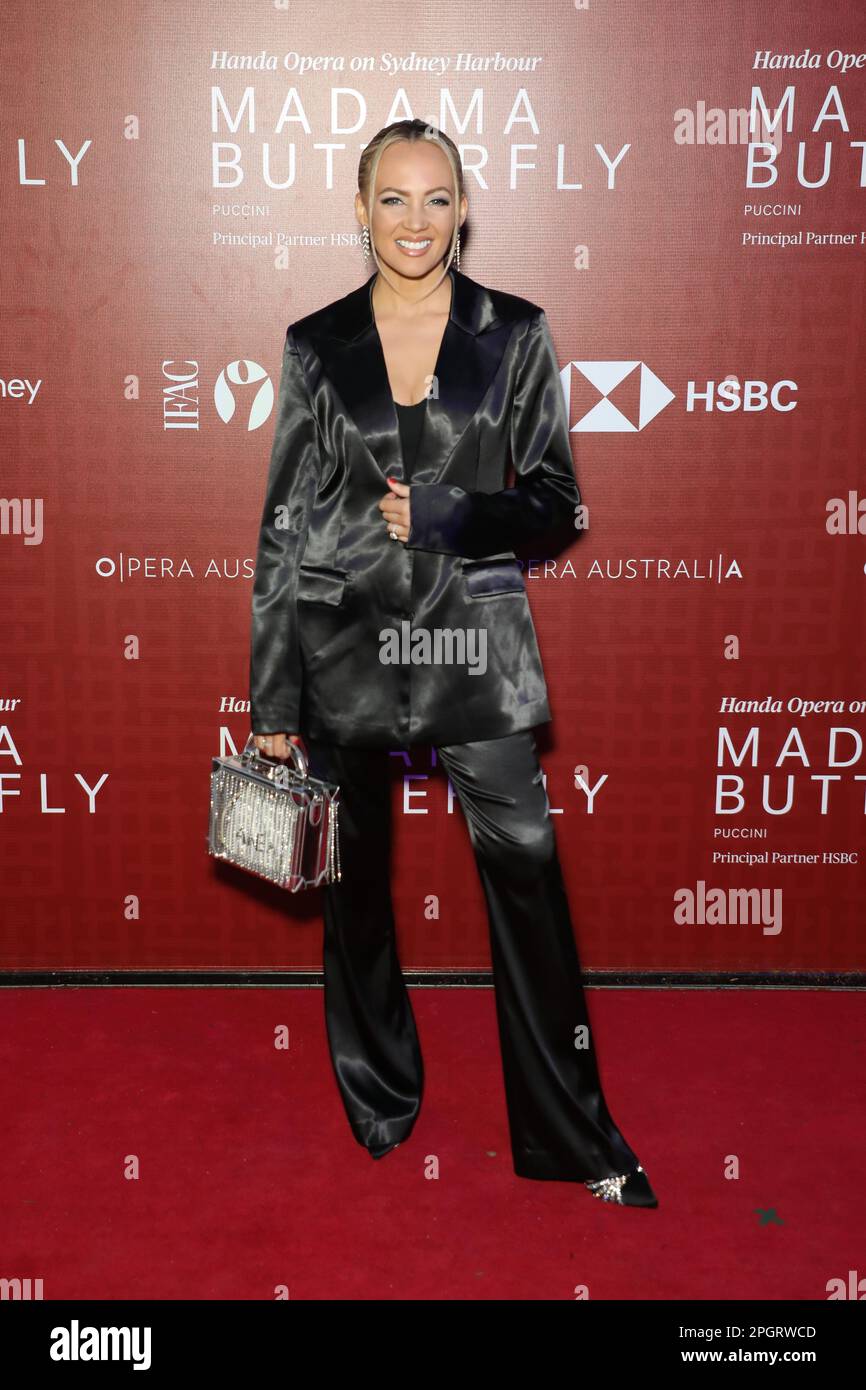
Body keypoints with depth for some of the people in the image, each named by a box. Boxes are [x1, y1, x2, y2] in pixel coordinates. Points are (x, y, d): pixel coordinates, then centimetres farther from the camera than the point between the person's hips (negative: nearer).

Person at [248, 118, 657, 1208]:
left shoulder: (515, 333, 3)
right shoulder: (316, 345, 4)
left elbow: (556, 505, 3)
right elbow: (284, 525, 4)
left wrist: (440, 516, -15)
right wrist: (272, 697, 2)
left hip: (474, 646, -1)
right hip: (345, 644, 1)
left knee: (528, 879, -1)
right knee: (354, 885, 11)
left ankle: (574, 1139, 16)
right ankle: (377, 1109, 33)